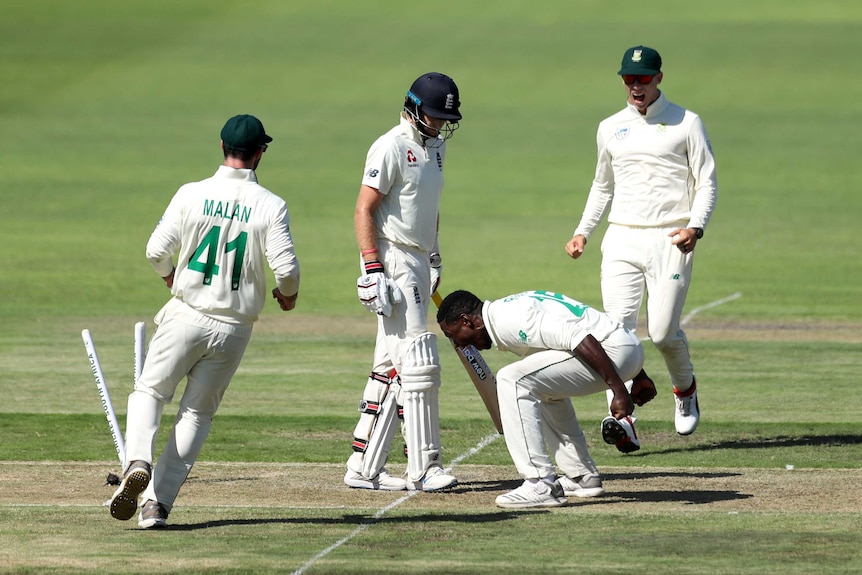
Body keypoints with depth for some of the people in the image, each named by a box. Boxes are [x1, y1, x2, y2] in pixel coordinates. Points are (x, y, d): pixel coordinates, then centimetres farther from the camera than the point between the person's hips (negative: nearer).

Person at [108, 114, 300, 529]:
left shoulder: (191, 194, -5)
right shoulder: (271, 206, -7)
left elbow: (157, 251, -3)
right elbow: (286, 267, -13)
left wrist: (169, 276, 19)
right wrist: (288, 295, 9)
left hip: (187, 317, -1)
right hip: (234, 328, 1)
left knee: (150, 392, 13)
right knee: (198, 413, 12)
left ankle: (138, 462, -17)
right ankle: (157, 502, 1)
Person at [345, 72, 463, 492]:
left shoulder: (434, 146, 14)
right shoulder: (392, 148, -13)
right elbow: (363, 211, -16)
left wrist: (434, 260, 26)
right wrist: (373, 271, -21)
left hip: (418, 265, 9)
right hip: (393, 262, -9)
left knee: (391, 367, 9)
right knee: (419, 363, -11)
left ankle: (364, 467, 12)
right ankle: (424, 468, -8)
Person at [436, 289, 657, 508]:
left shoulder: (506, 319, -12)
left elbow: (579, 339, -22)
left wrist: (619, 391, -24)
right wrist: (640, 377, 24)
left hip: (614, 350, -10)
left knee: (512, 380, -14)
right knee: (544, 387, 32)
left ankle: (541, 486, -15)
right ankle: (583, 477, 33)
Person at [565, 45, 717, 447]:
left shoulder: (686, 124, 3)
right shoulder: (610, 129, 15)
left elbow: (707, 183, 1)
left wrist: (695, 226, -16)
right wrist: (583, 231, 15)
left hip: (670, 241, -3)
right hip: (621, 239, 3)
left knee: (663, 333, -8)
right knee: (618, 327, -13)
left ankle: (685, 388, 22)